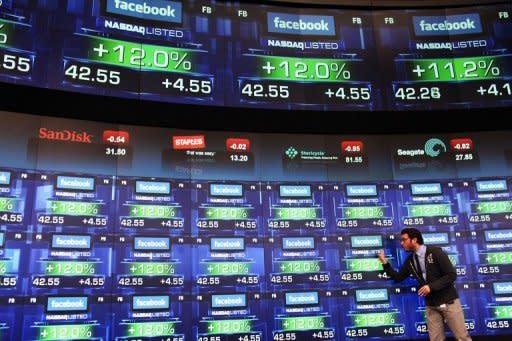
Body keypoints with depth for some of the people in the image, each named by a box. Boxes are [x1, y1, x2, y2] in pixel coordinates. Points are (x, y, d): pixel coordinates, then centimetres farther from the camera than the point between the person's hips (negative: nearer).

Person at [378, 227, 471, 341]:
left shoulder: (435, 252, -12)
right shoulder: (410, 260, 5)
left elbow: (451, 275, -15)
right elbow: (398, 277, 12)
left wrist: (431, 286, -20)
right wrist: (385, 263, 1)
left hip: (448, 301, -5)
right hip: (431, 305, 5)